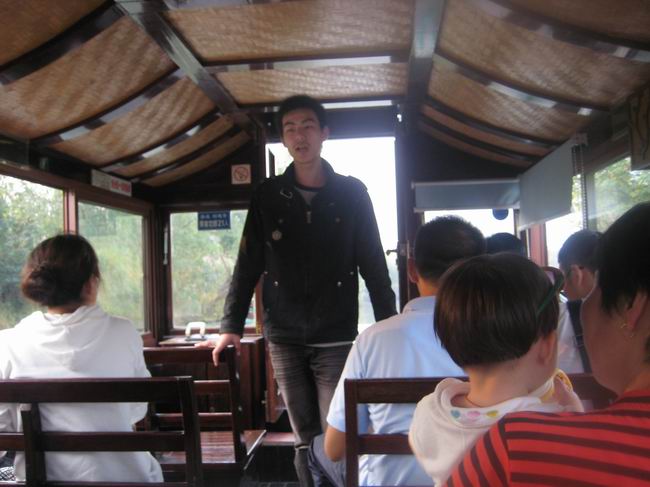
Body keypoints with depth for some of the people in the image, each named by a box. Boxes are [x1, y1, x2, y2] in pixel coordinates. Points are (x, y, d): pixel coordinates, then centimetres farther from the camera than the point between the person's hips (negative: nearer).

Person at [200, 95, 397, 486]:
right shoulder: (268, 195, 4)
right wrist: (231, 326, -2)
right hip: (284, 339, 2)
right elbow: (249, 264, 5)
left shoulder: (352, 193, 0)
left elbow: (373, 264, 1)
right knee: (306, 439, 10)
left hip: (336, 338, -2)